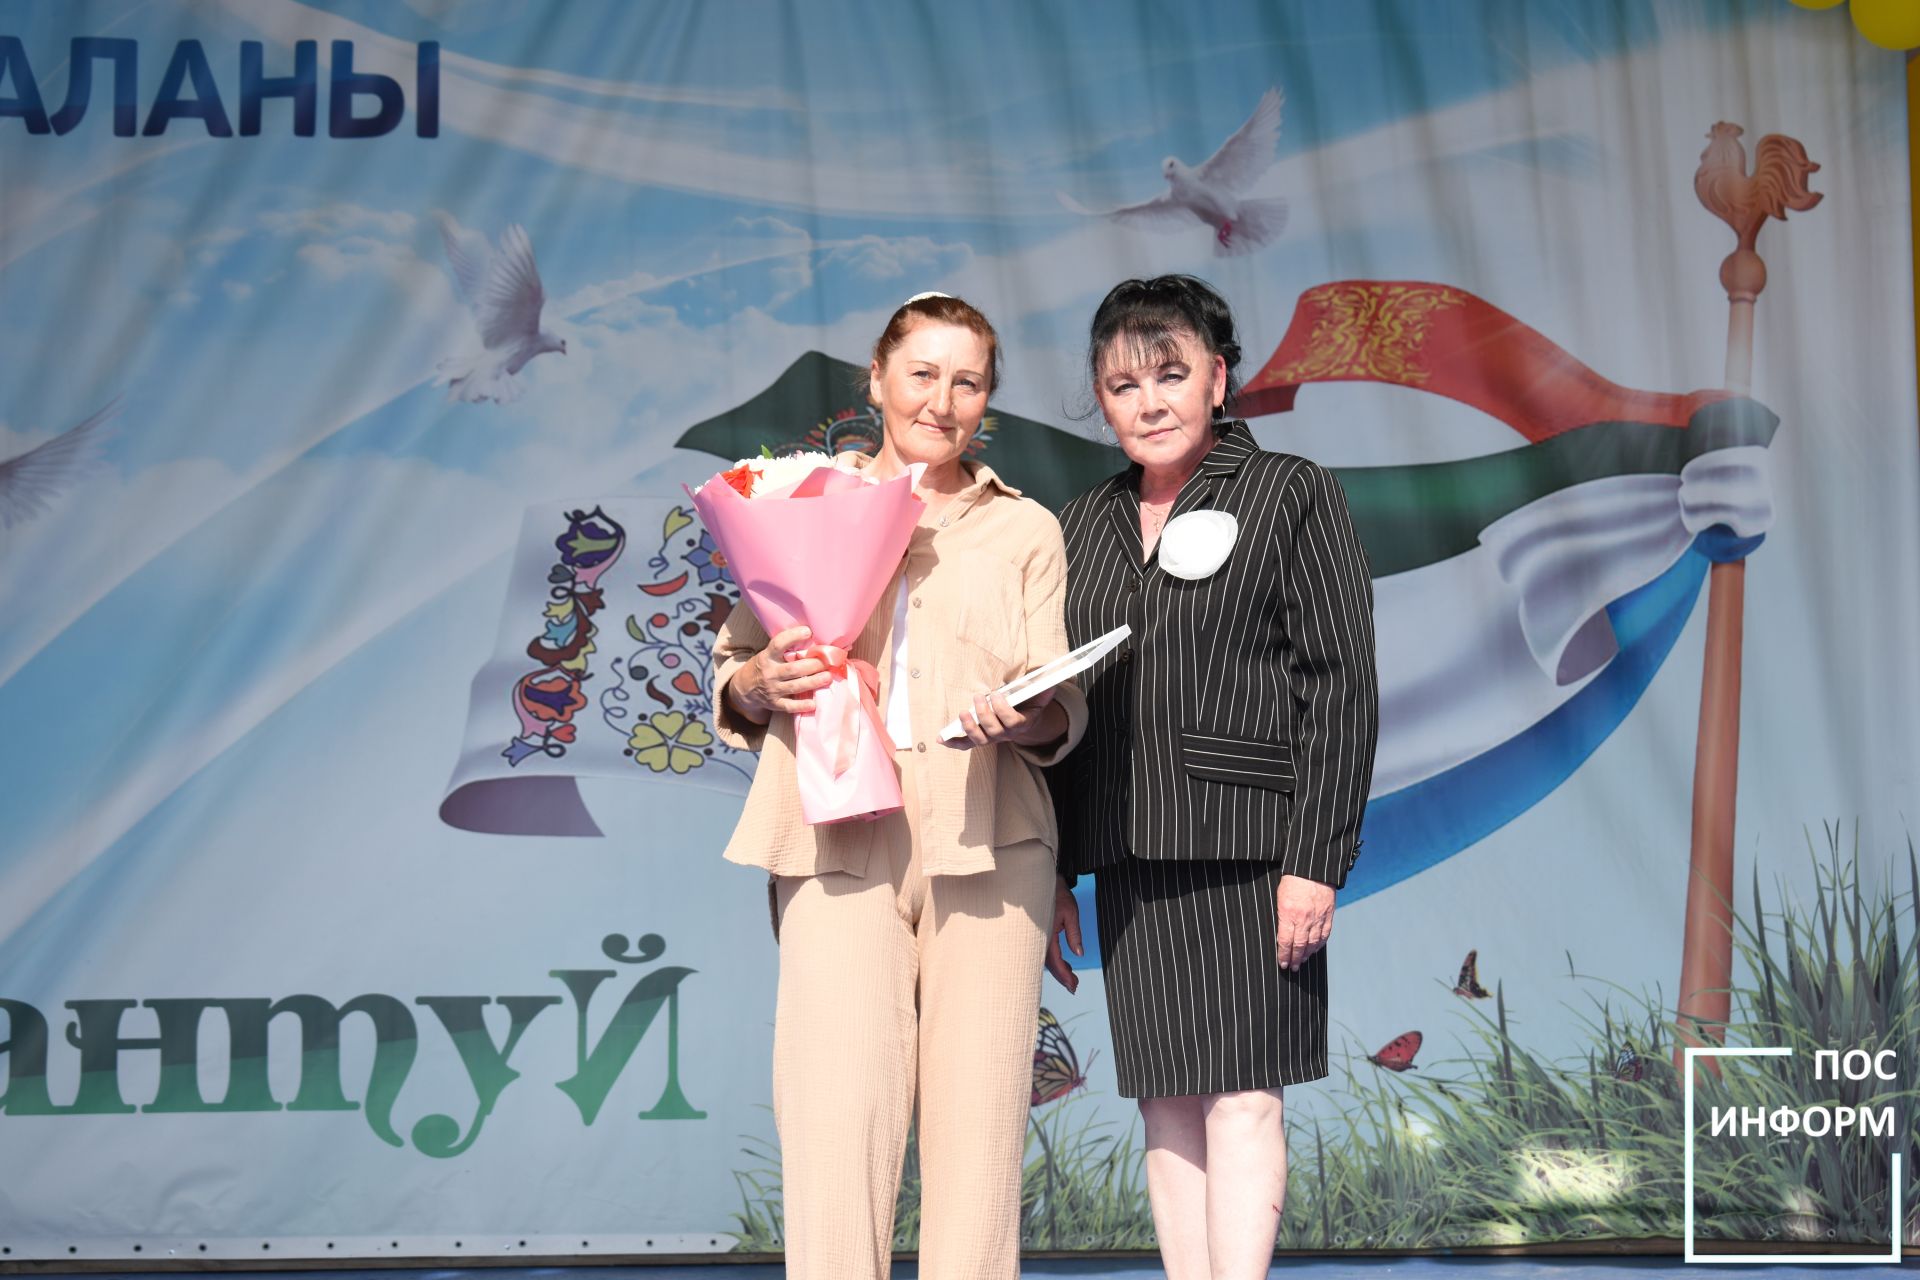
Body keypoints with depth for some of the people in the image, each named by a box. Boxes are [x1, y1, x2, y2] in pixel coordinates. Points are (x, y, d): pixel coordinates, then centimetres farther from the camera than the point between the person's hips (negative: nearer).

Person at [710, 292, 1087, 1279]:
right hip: (837, 835, -1)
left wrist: (1024, 716, -15)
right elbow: (730, 675, 14)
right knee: (837, 1112, -11)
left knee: (978, 1113, -4)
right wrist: (761, 682, -9)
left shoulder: (1025, 531, 18)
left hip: (986, 840, 1)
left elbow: (1066, 707, 8)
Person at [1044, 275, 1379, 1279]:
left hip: (1245, 851, -5)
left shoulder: (1291, 494, 1)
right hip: (1128, 857, 5)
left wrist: (1315, 859, -12)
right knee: (1165, 1103, 7)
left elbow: (1341, 686, -5)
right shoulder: (1083, 525, 16)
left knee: (1242, 1095, -5)